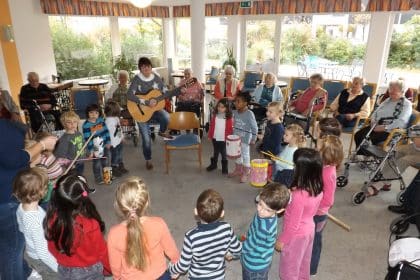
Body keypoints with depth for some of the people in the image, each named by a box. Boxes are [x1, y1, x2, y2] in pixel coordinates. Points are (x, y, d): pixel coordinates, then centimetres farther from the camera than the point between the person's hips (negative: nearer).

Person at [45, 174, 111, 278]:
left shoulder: (52, 220, -23)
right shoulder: (90, 225, -35)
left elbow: (52, 248, -4)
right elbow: (101, 251, -18)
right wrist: (109, 268, 1)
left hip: (64, 271, 4)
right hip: (89, 271, -3)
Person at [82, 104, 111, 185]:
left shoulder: (101, 120, -3)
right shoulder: (86, 125, -15)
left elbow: (106, 131, 5)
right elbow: (87, 139, -15)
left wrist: (108, 142, 3)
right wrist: (90, 150, -16)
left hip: (104, 145, 4)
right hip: (95, 148, -4)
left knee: (106, 162, 17)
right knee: (97, 164, 8)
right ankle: (98, 179, 24)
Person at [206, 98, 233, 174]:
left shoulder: (229, 118, -12)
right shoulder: (215, 116, -1)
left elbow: (230, 129, -9)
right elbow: (211, 126, 5)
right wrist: (210, 135, 6)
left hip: (224, 140, -3)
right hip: (215, 138, 3)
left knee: (224, 153, 10)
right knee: (215, 152, 21)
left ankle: (224, 167, 24)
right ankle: (213, 164, 37)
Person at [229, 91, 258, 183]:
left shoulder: (249, 114, -21)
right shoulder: (235, 112, -2)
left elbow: (254, 128, -16)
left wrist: (253, 139, -13)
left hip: (245, 139, -6)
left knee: (245, 155, 7)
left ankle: (246, 173, 20)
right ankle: (238, 170, 37)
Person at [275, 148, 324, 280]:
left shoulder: (299, 195, -36)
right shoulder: (318, 188, -13)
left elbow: (293, 224, -25)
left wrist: (281, 240, -11)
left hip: (297, 235, -7)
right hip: (309, 228, 7)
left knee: (289, 267, 17)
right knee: (303, 262, 30)